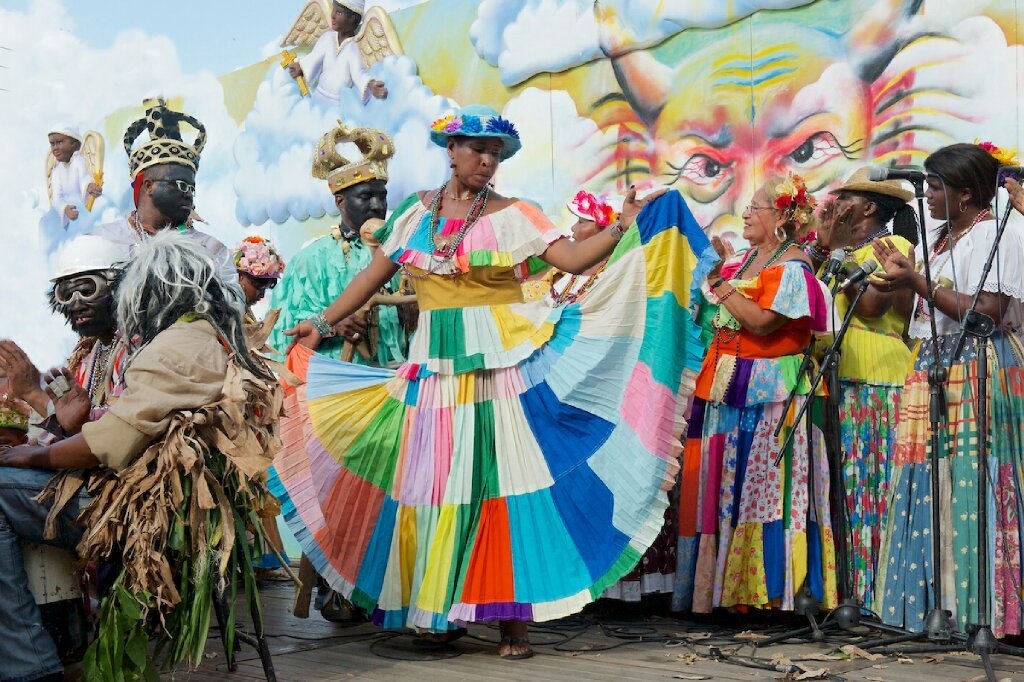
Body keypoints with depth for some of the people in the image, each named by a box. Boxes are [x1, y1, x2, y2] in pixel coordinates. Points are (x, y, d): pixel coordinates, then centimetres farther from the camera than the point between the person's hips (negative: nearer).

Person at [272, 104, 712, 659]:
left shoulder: (512, 215, 1)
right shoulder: (417, 214, 11)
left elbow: (574, 258, -8)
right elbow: (373, 275, 16)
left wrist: (622, 227, -20)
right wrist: (323, 323, 14)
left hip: (501, 366, -3)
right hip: (435, 366, 3)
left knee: (502, 478, -5)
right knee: (435, 481, 4)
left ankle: (511, 617, 0)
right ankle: (438, 607, 17)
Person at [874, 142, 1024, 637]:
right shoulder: (938, 242, 20)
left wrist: (919, 282, -16)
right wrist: (904, 273, 12)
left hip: (977, 376, -8)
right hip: (930, 375, 8)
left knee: (967, 487, -10)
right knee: (929, 486, 4)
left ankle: (974, 607, -6)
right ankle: (934, 603, 9)